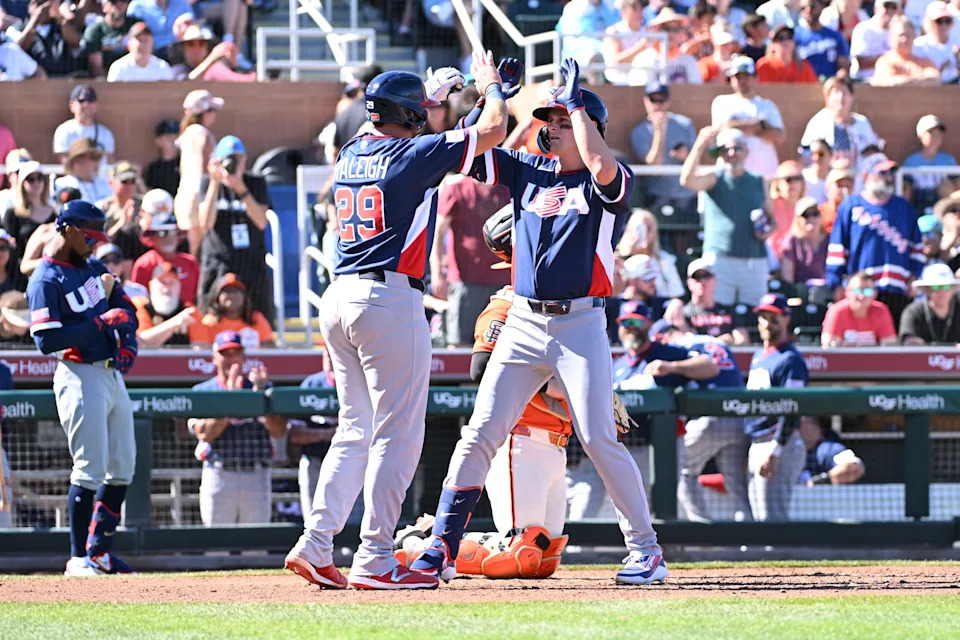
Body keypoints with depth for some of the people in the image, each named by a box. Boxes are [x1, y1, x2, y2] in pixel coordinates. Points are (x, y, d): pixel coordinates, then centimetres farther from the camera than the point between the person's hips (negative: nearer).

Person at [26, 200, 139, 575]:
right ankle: (78, 558, -5)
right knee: (90, 470, -10)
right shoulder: (46, 281, -13)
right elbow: (46, 340, -21)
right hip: (81, 378, -9)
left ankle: (99, 550, 20)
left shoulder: (93, 268, 13)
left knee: (122, 467, 11)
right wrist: (100, 324, -22)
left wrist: (127, 339, 1)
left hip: (112, 373, 9)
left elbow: (124, 305, 21)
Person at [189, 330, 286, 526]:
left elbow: (279, 431, -1)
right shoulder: (202, 391, 8)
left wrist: (260, 395, -9)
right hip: (218, 478, -1)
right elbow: (204, 433, -9)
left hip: (257, 478, 1)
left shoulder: (264, 388, 12)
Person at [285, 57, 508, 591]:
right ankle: (375, 559, -8)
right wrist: (491, 86, 14)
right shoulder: (412, 155, -8)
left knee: (356, 431, 15)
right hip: (389, 299, -8)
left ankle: (316, 546, 7)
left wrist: (434, 92, 42)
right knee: (398, 433, -5)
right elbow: (493, 130, -4)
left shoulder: (352, 155, 13)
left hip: (340, 298, 8)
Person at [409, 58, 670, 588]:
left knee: (598, 439, -8)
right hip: (523, 323, 4)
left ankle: (646, 551, 2)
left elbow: (601, 165, -25)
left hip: (581, 326, -4)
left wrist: (575, 101, -15)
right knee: (481, 434, -2)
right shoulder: (527, 171, 13)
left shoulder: (607, 184, -2)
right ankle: (441, 548, 0)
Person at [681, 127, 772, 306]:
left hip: (755, 263, 3)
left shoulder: (758, 182, 16)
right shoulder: (714, 178, 5)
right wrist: (700, 147, -25)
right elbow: (687, 180, -15)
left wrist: (769, 230, 0)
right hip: (720, 260, -3)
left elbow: (771, 217, 24)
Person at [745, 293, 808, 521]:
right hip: (754, 445, 10)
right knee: (759, 517, 11)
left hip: (780, 443, -10)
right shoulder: (758, 357, 19)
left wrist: (775, 451, -24)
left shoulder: (790, 360, -10)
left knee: (772, 518, -13)